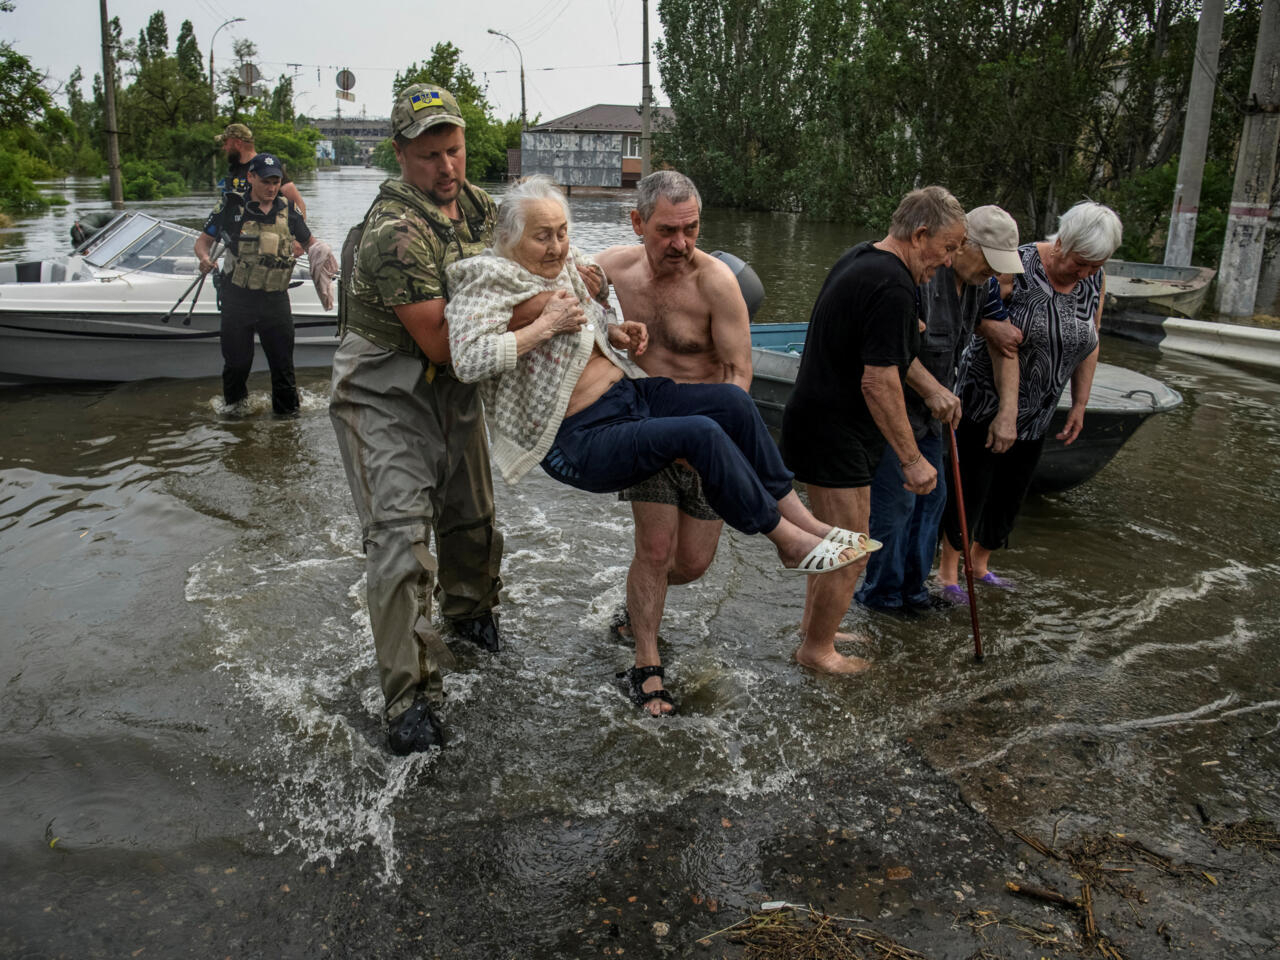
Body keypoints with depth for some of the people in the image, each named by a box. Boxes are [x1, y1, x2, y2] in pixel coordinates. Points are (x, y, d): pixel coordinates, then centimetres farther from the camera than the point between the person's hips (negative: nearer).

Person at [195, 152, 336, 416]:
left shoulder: (287, 211, 6)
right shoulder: (231, 207, -2)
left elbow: (308, 242, 19)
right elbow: (203, 240, 5)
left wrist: (320, 253, -5)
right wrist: (205, 258, -18)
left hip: (275, 300, 2)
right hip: (238, 298, -2)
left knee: (282, 360, 6)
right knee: (237, 361, 9)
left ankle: (287, 412, 21)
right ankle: (234, 404, 34)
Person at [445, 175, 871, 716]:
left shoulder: (568, 267, 12)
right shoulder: (488, 284, -11)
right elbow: (468, 360, -29)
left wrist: (613, 333, 7)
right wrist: (546, 325, -23)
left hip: (629, 393, 8)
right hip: (581, 442, -8)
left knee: (731, 399, -12)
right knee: (702, 433, -26)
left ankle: (801, 518, -5)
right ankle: (791, 543, -11)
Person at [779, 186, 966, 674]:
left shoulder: (860, 258, 11)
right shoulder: (892, 288, -22)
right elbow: (878, 382, -25)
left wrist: (932, 388, 20)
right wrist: (913, 459, -19)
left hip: (813, 425, 11)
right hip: (836, 438, -11)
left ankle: (813, 625, 39)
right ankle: (817, 649, 19)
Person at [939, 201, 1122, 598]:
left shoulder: (1094, 281, 0)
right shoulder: (1018, 267, -19)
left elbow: (1089, 345, 11)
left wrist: (1079, 405, 11)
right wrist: (1006, 412, -28)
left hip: (1037, 412, 6)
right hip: (986, 401, -6)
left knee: (1011, 493, 12)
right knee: (970, 488, 0)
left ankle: (980, 565, 30)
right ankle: (948, 568, 16)